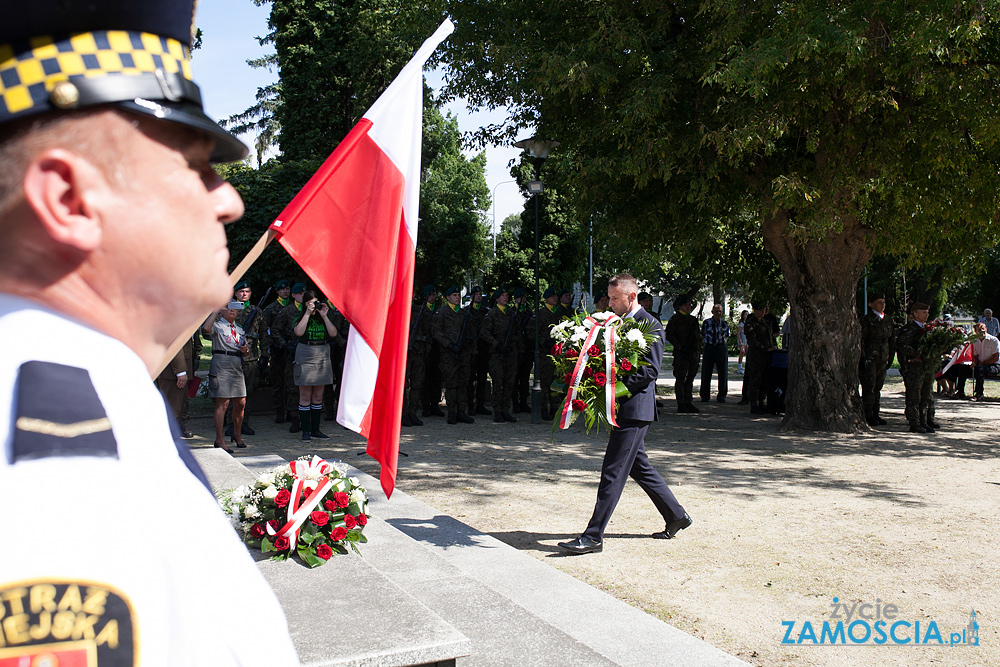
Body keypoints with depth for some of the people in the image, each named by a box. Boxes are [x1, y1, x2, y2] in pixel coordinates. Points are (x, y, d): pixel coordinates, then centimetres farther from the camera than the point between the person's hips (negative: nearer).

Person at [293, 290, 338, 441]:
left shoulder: (323, 318, 11)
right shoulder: (300, 318, 3)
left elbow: (333, 334, -3)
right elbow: (298, 332, -17)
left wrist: (324, 316, -7)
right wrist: (308, 314, -14)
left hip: (323, 357, 3)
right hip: (305, 357, -3)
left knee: (318, 396, 8)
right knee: (305, 396, -1)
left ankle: (315, 429, 15)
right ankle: (306, 431, 4)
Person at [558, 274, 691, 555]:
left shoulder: (650, 325, -10)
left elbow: (650, 371, -17)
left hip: (634, 408, -9)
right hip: (622, 408, 9)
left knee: (613, 472, -8)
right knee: (639, 466, 17)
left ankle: (594, 536, -5)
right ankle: (676, 515, 32)